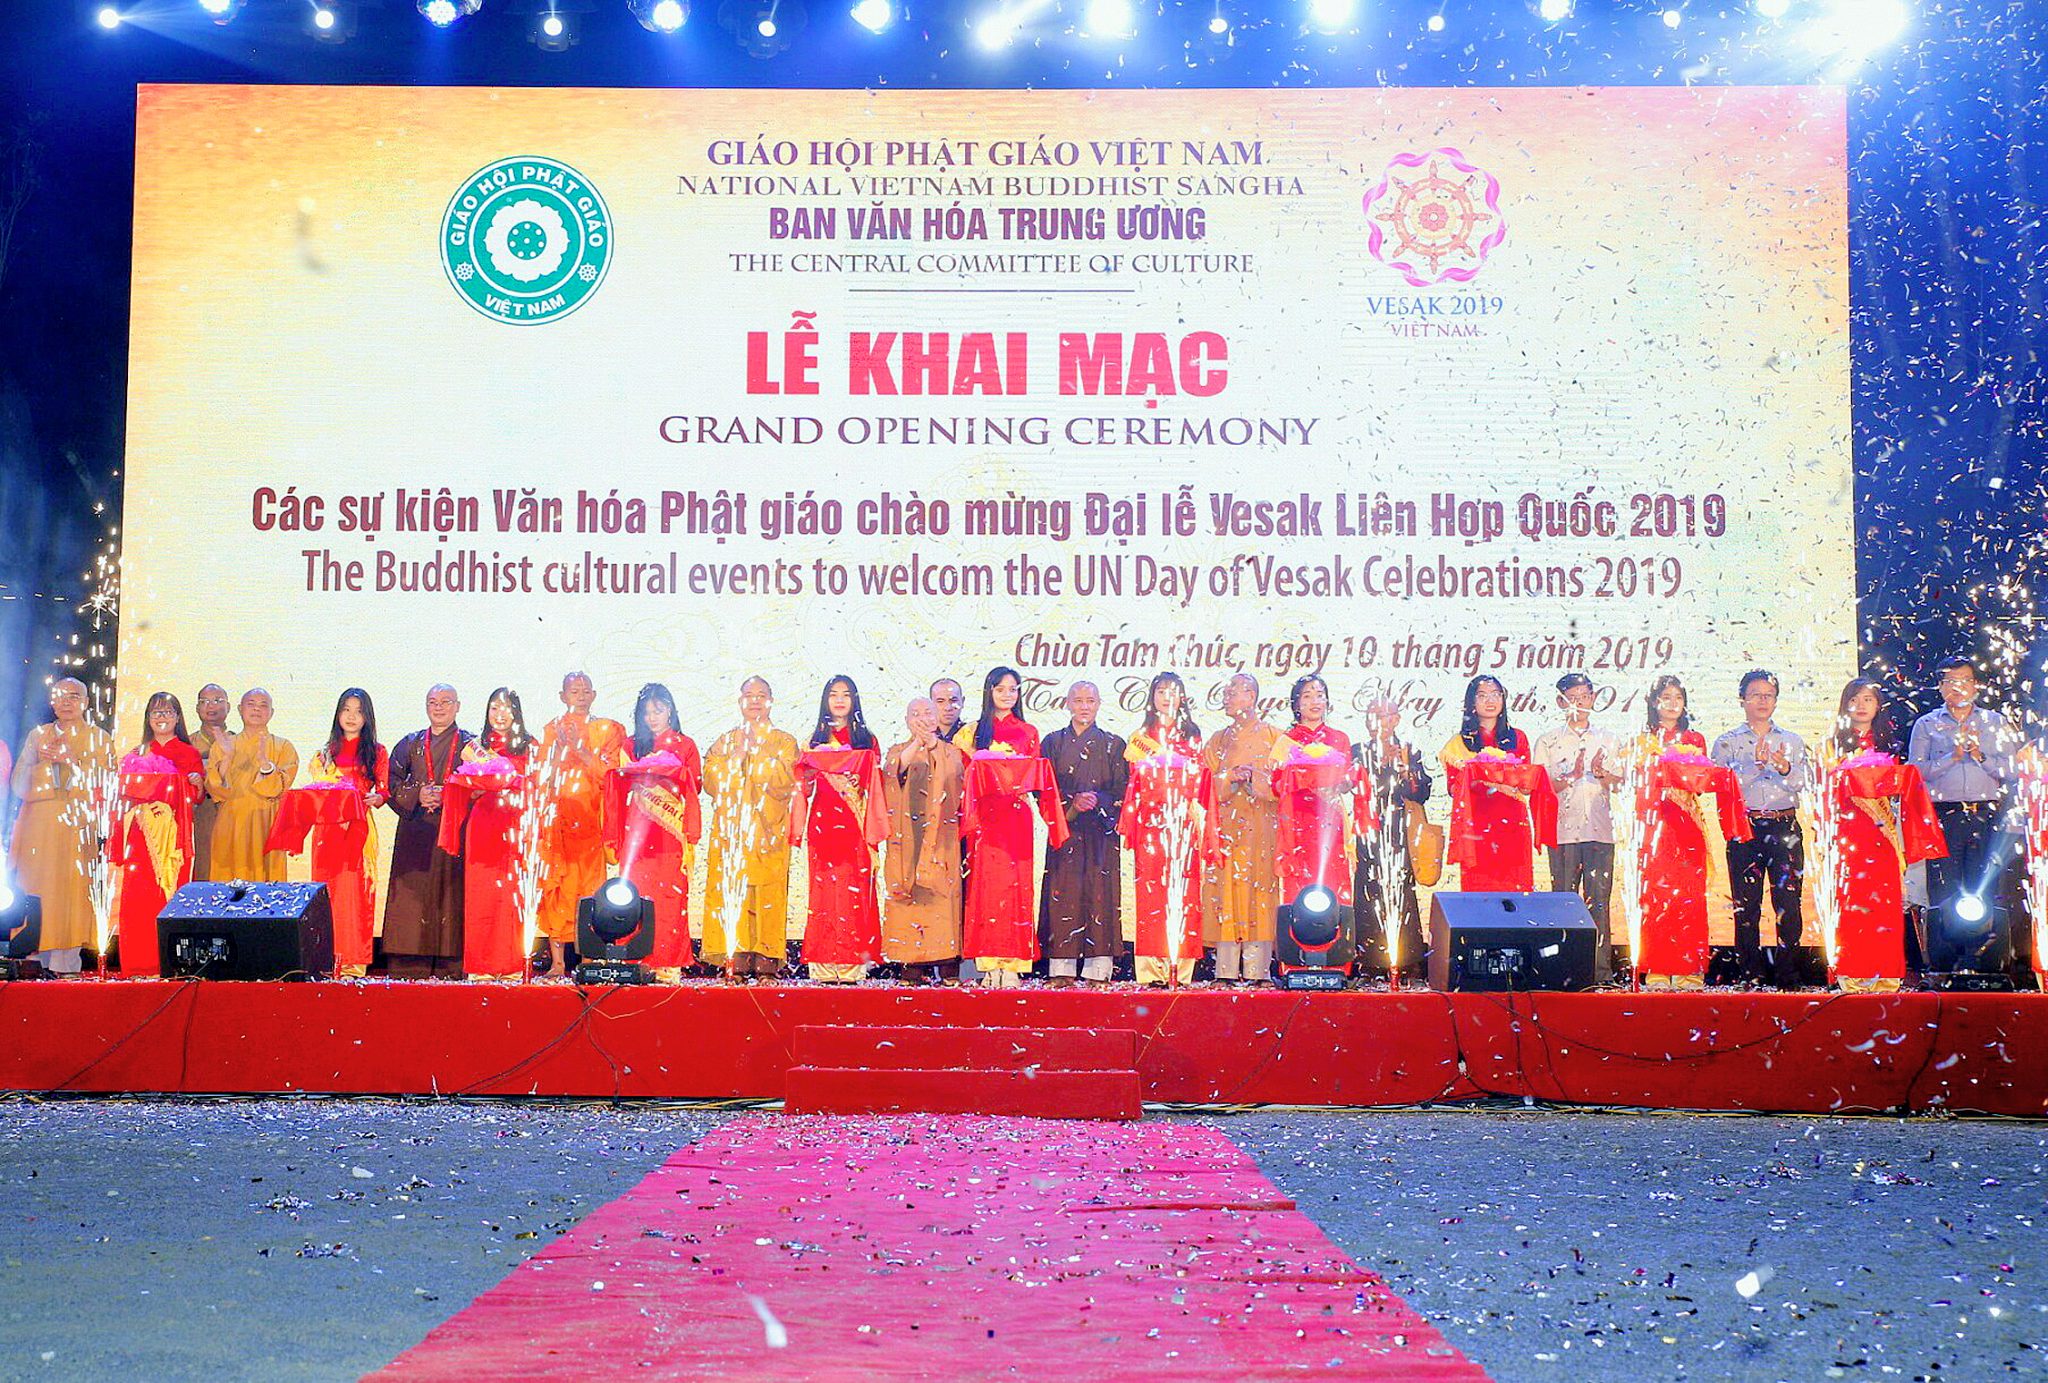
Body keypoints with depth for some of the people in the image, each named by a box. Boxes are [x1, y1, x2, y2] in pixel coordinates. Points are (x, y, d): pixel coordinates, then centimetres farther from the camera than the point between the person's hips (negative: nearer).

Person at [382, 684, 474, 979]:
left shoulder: (471, 744, 9)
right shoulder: (410, 744, 18)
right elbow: (392, 784, 9)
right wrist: (417, 796, -8)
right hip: (415, 831, 2)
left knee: (451, 890, -7)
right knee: (412, 893, -4)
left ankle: (450, 965, -6)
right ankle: (409, 966, -3)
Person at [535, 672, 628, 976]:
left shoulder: (607, 730, 11)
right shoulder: (552, 730, 16)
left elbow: (609, 775, -3)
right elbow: (541, 777, 11)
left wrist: (580, 748, -8)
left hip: (590, 820, -1)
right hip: (555, 819, 1)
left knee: (589, 885, -8)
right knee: (554, 887, -6)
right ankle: (557, 961, -6)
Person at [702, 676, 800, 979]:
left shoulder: (784, 742, 12)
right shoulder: (724, 741, 19)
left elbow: (784, 782, -6)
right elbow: (711, 781, 4)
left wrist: (757, 749, -4)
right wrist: (738, 753, -3)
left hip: (768, 830, -2)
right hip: (729, 830, 2)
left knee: (767, 892, -9)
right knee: (730, 890, -8)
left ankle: (766, 959, -9)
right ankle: (734, 959, -10)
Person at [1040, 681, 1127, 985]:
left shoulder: (1113, 745, 10)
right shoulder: (1053, 742, 12)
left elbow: (1122, 790, 4)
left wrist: (1097, 800, -14)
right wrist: (1072, 801, -11)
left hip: (1101, 829, 0)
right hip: (1064, 829, 0)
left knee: (1100, 892, -6)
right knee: (1063, 893, -5)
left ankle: (1097, 970, -5)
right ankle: (1062, 970, -5)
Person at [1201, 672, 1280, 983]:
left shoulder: (1273, 737, 8)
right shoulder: (1218, 741, 18)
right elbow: (1207, 784, 9)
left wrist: (1253, 778, -14)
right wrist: (1231, 778, -8)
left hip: (1261, 828, -2)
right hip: (1227, 827, 3)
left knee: (1259, 891, -8)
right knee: (1228, 890, -4)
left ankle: (1257, 969, -8)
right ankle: (1227, 970, -5)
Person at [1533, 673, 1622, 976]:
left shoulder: (1608, 741, 14)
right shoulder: (1548, 741, 7)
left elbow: (1620, 784, 11)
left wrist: (1601, 773, -8)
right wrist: (1572, 776, -14)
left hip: (1600, 829, 1)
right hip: (1563, 830, -1)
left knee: (1599, 900, -1)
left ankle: (1601, 968, 1)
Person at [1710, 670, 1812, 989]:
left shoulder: (1793, 741, 15)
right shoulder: (1727, 743, 8)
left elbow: (1806, 783, 3)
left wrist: (1785, 768, -15)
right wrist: (1754, 765, -17)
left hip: (1785, 829, 1)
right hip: (1745, 829, -1)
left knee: (1789, 903, -5)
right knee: (1746, 906, -2)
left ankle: (1788, 975, 1)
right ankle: (1752, 977, 4)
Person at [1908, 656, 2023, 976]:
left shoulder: (1996, 724, 13)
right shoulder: (1926, 725, 11)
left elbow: (2011, 772, 4)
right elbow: (1916, 771, -2)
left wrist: (1980, 755, -9)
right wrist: (1953, 756, -12)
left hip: (1987, 817, 1)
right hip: (1943, 817, -1)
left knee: (1987, 895, -3)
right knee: (1943, 895, -4)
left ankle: (1985, 967, 2)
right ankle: (1942, 967, 1)